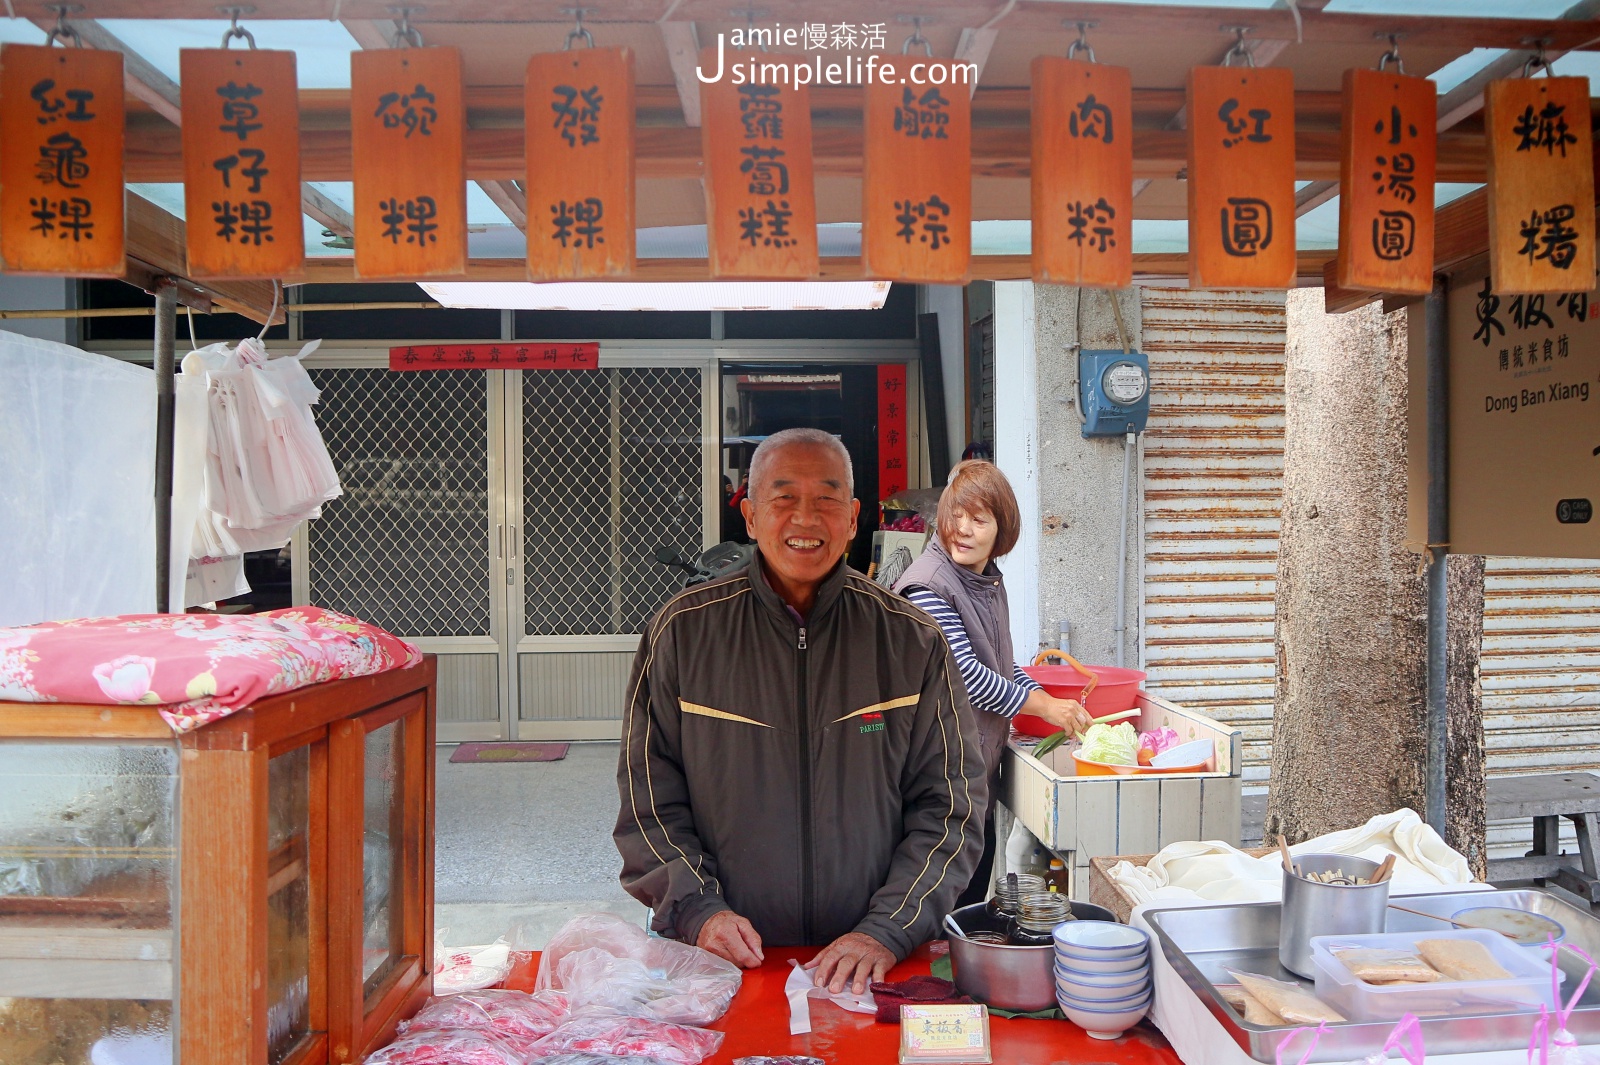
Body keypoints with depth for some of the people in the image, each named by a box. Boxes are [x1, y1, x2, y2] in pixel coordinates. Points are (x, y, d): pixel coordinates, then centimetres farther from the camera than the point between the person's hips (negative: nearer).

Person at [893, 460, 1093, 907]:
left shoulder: (990, 581, 11)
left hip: (982, 760, 9)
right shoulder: (928, 585, -17)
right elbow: (964, 673, -21)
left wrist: (1049, 700, 3)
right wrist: (1043, 707, -15)